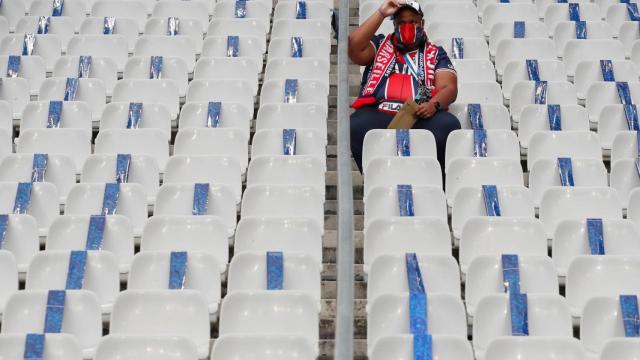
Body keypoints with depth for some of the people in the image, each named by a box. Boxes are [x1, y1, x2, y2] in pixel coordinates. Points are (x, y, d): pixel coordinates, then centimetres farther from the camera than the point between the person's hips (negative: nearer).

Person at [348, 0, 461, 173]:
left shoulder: (435, 54, 23)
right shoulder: (380, 44, 25)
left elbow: (449, 87, 9)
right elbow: (354, 48, 6)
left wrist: (434, 104, -15)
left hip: (420, 116, 0)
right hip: (378, 113, 0)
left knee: (448, 125, -32)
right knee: (357, 127, -35)